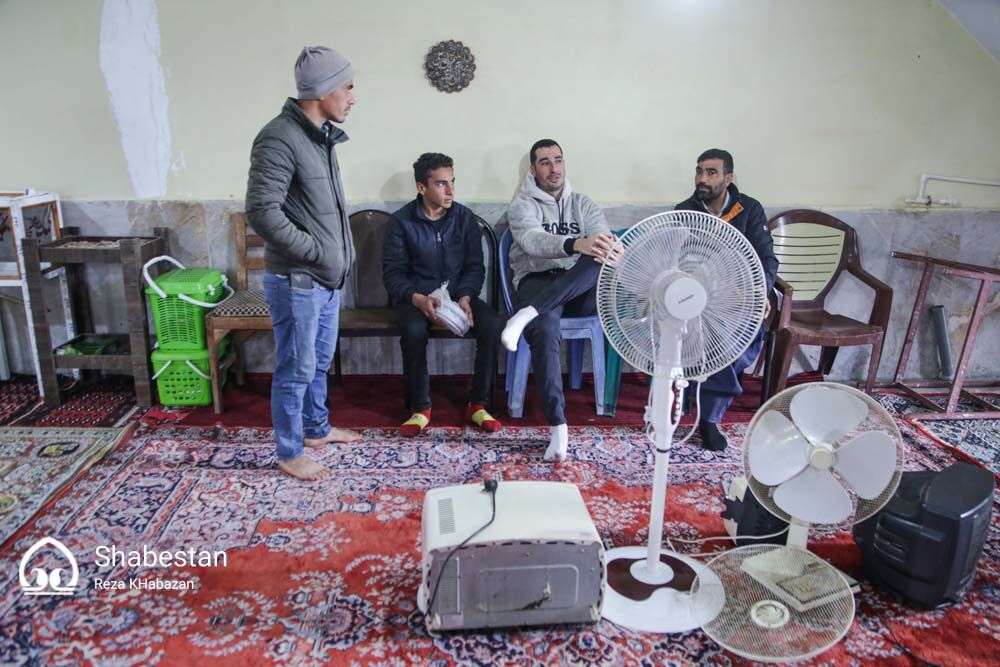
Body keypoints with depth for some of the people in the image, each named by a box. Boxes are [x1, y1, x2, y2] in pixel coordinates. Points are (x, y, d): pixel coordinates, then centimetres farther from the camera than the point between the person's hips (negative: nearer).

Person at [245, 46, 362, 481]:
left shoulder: (322, 136, 11)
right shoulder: (280, 139, -19)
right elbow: (261, 212, -24)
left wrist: (338, 256, 12)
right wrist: (316, 252, -19)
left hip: (327, 278, 9)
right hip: (296, 281, -9)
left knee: (319, 362, 22)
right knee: (296, 370, 4)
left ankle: (316, 429, 40)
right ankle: (289, 453, 20)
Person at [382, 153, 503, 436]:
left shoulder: (465, 218, 2)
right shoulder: (401, 221, -5)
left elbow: (475, 266, 2)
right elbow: (392, 273, -7)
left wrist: (465, 297, -18)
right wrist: (419, 299, -25)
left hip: (459, 293, 2)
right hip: (416, 296, -2)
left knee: (492, 323, -27)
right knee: (414, 329, -35)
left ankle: (478, 404, -12)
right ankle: (420, 408, -15)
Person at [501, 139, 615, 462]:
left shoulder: (584, 204, 19)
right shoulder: (522, 205, 5)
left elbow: (604, 238, 0)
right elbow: (532, 241, -18)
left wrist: (607, 247, -29)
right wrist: (576, 244, -39)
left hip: (580, 288, 3)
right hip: (537, 282, -3)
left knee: (602, 255, -32)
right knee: (545, 331, -36)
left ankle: (527, 314, -40)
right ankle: (557, 425, -33)